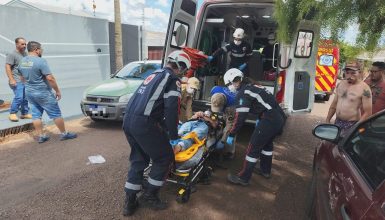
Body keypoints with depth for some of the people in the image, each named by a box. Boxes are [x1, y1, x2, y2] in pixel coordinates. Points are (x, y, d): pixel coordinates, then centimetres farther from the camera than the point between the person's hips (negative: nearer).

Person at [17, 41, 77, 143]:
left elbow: (22, 78, 17)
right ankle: (64, 134, 10)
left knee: (36, 115, 12)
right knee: (56, 114, 2)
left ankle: (41, 136, 18)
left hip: (29, 93, 8)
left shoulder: (22, 61, 7)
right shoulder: (40, 61, -18)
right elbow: (50, 78, -22)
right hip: (43, 93, -8)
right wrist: (57, 90, -14)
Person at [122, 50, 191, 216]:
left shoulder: (155, 75, 27)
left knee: (138, 159, 21)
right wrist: (173, 136, -1)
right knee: (164, 158, 10)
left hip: (128, 120, 9)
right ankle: (149, 196, 19)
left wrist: (165, 128, 37)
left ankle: (130, 202, 25)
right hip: (143, 123, -9)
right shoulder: (173, 79, -1)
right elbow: (171, 110, -11)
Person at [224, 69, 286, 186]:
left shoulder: (242, 93, -9)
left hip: (270, 120, -9)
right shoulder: (252, 86, 18)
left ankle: (243, 178, 7)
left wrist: (231, 135, -6)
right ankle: (265, 170, 41)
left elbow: (240, 117, -14)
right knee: (267, 143, 26)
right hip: (280, 117, 9)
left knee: (254, 147, -1)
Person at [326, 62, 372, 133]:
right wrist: (327, 120, 13)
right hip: (337, 123, 6)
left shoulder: (364, 89, -11)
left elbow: (367, 113, -13)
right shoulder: (340, 84, 8)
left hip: (351, 125, -6)